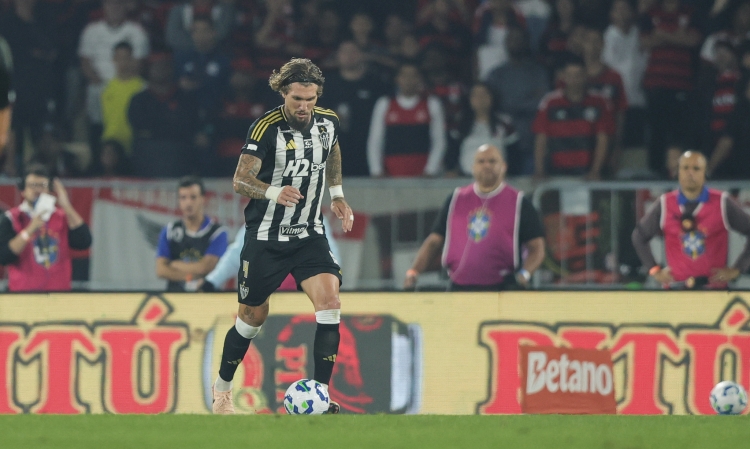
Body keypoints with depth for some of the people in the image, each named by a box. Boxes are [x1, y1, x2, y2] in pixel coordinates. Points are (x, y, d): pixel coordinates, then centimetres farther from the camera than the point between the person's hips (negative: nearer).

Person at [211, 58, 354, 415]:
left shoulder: (328, 122, -3)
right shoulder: (266, 128, -18)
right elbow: (240, 180, -20)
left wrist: (336, 195, 16)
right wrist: (274, 192, -38)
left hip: (309, 235, 3)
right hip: (265, 237, -3)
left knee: (329, 299, -18)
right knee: (253, 316, 9)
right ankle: (222, 389, 33)